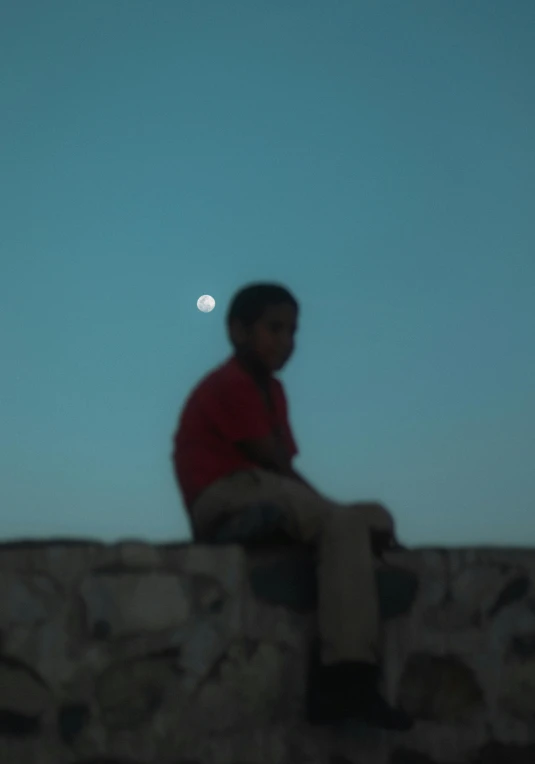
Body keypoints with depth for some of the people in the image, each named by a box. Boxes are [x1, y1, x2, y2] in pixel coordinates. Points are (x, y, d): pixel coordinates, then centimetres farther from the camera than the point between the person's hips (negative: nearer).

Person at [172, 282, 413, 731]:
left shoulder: (270, 390, 23)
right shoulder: (232, 385, -6)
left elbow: (282, 469, 14)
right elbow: (275, 463, -12)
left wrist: (329, 509, -1)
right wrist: (335, 510, -9)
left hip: (265, 501, 10)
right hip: (228, 499, -10)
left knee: (372, 517, -2)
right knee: (346, 524, -25)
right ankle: (347, 676, -34)